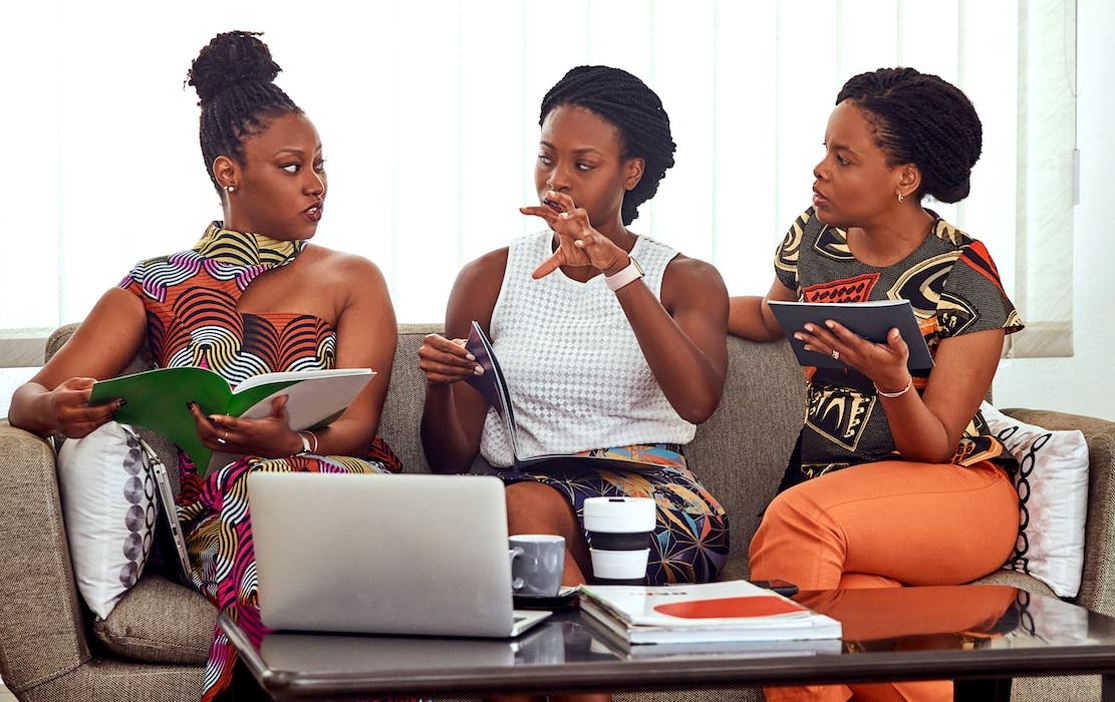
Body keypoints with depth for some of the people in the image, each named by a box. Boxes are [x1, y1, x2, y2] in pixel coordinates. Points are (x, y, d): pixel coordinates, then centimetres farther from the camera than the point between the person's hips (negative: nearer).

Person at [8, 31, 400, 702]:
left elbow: (356, 425, 3)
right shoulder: (157, 288, 16)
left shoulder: (352, 279, 18)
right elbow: (29, 397, 9)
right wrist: (56, 410, -18)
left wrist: (292, 442, -22)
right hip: (216, 505, 0)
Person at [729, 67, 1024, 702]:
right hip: (834, 486, 3)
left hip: (956, 491, -3)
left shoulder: (967, 286, -8)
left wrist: (892, 380, -28)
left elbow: (936, 448, -8)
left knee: (797, 516, -35)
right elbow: (772, 317, 30)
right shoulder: (815, 234, 7)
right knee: (860, 606, -35)